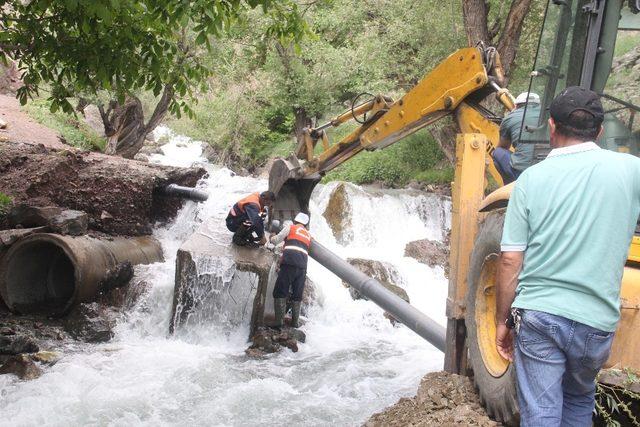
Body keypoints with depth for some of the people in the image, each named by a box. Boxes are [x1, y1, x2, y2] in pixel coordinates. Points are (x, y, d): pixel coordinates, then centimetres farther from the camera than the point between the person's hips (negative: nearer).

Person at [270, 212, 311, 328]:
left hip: (289, 263, -5)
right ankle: (295, 322, 10)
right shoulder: (308, 235, 27)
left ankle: (279, 321, -10)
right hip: (302, 266, 5)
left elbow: (276, 241, 10)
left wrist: (272, 238, 33)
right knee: (297, 296, 11)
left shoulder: (290, 227, 12)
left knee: (280, 293, -3)